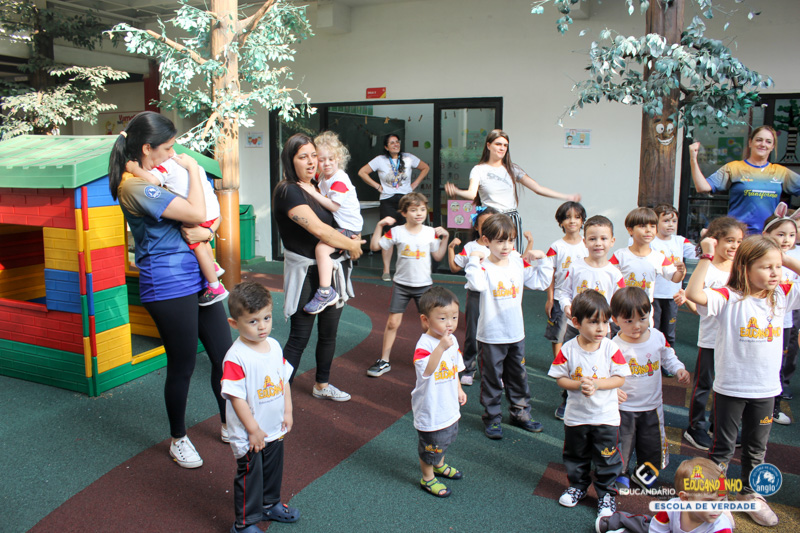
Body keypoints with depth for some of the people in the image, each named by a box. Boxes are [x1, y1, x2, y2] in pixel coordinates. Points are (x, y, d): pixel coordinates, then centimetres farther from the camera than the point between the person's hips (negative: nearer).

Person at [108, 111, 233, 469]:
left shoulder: (157, 180, 15)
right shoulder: (136, 187, -16)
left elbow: (204, 223, 17)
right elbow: (196, 213, -22)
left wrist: (203, 231, -7)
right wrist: (193, 169, -8)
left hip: (196, 281, 9)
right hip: (169, 288, -9)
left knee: (224, 355, 12)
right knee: (182, 367, 4)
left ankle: (228, 425, 31)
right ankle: (178, 439, 27)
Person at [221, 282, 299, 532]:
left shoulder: (274, 346, -3)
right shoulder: (235, 358, -26)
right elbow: (236, 398, -24)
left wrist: (288, 411, 5)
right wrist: (253, 430, -20)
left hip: (275, 429, 7)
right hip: (249, 436, -7)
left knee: (273, 470, 25)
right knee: (249, 476, 9)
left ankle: (270, 504, 48)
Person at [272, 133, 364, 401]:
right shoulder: (288, 191, -15)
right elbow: (319, 229, -23)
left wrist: (350, 240, 0)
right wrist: (351, 245, -9)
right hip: (306, 273, -8)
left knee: (329, 332, 17)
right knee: (299, 337, -3)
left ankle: (322, 385, 34)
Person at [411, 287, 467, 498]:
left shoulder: (452, 340, 0)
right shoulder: (424, 344, -28)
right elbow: (426, 371, -44)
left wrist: (459, 389, 11)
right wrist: (441, 347, -53)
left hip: (449, 405, 8)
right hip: (430, 408, -8)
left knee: (447, 437, 27)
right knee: (430, 444, 9)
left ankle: (440, 465, 53)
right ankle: (428, 478, 32)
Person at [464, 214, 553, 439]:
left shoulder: (519, 264, 1)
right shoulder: (483, 266, -16)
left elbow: (540, 282, 9)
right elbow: (477, 284, -38)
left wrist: (542, 260, 0)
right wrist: (474, 259, -32)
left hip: (516, 334, 6)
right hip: (491, 336, -5)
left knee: (518, 376, 20)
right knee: (492, 379, 9)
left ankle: (520, 413, 37)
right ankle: (492, 418, 24)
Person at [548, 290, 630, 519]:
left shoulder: (611, 348, -13)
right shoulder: (568, 350, -13)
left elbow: (620, 379, -9)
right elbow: (560, 378, -7)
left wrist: (596, 384, -22)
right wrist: (579, 384, -24)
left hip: (606, 416, -1)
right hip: (576, 416, 1)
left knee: (607, 458, 11)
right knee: (575, 456, 19)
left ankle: (606, 492, 32)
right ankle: (578, 486, 42)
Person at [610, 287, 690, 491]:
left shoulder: (658, 337, -7)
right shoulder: (615, 346, -22)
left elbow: (668, 357, 11)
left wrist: (680, 370, -5)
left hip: (652, 406, 4)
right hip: (624, 408, -4)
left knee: (652, 445, 17)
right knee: (622, 445, 9)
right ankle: (621, 474, 36)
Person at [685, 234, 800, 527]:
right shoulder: (729, 298, -17)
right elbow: (694, 294, -33)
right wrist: (707, 256, -32)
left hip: (766, 389, 5)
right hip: (730, 388, -5)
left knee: (757, 448, 22)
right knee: (723, 447, 11)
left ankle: (752, 495, 40)